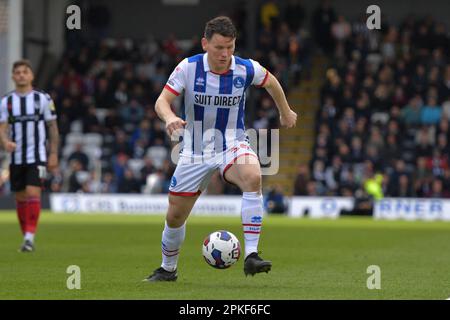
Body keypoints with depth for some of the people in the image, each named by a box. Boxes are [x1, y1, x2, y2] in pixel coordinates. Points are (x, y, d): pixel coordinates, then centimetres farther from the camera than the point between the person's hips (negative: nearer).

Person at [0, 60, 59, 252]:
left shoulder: (43, 99, 1)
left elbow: (53, 128, 4)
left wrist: (54, 154, -2)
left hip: (37, 157, -3)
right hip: (16, 157, 3)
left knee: (33, 193, -17)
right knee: (20, 198, 7)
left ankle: (30, 237, -20)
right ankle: (27, 237, 19)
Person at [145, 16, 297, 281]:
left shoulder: (247, 69, -11)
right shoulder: (189, 68, -14)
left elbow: (270, 81, 11)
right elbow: (162, 101, -18)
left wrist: (286, 112, 24)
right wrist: (170, 118, -41)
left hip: (233, 145, -1)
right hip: (195, 150, 1)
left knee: (253, 177, -35)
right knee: (175, 216, 7)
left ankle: (251, 255, -36)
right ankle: (168, 269, 36)